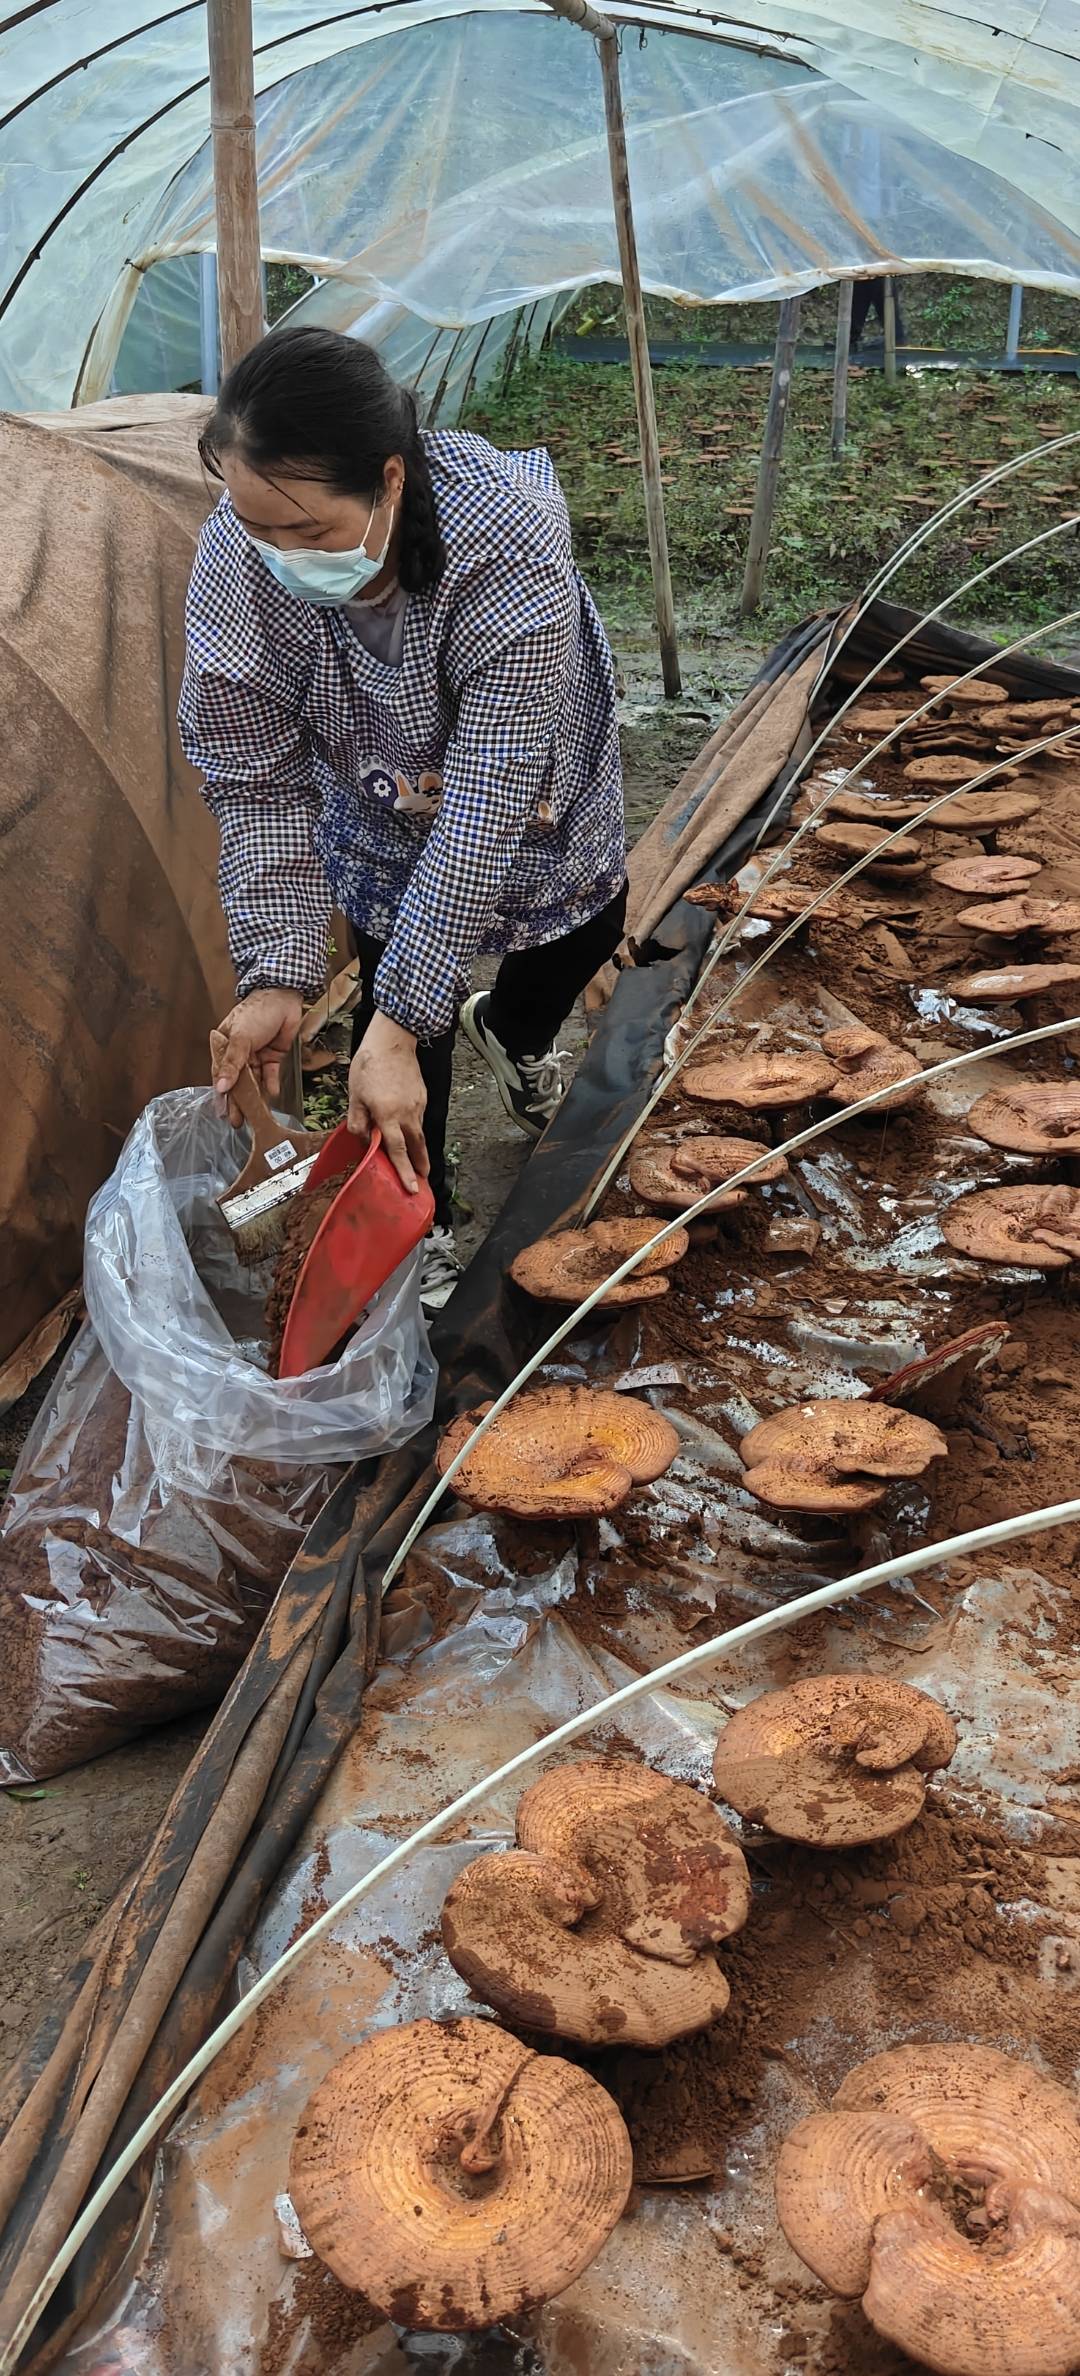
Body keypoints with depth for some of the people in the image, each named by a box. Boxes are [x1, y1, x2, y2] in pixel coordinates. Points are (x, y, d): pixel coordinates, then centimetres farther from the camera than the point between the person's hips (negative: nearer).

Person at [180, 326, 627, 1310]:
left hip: (529, 770, 0)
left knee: (584, 922, 20)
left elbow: (484, 810, -45)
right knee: (401, 987, -3)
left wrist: (401, 1024, -46)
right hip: (379, 799, 1)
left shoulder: (509, 544, -46)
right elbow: (259, 783, -24)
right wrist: (276, 973, -34)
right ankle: (416, 1225, 20)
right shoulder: (237, 561, -36)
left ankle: (514, 1034, 56)